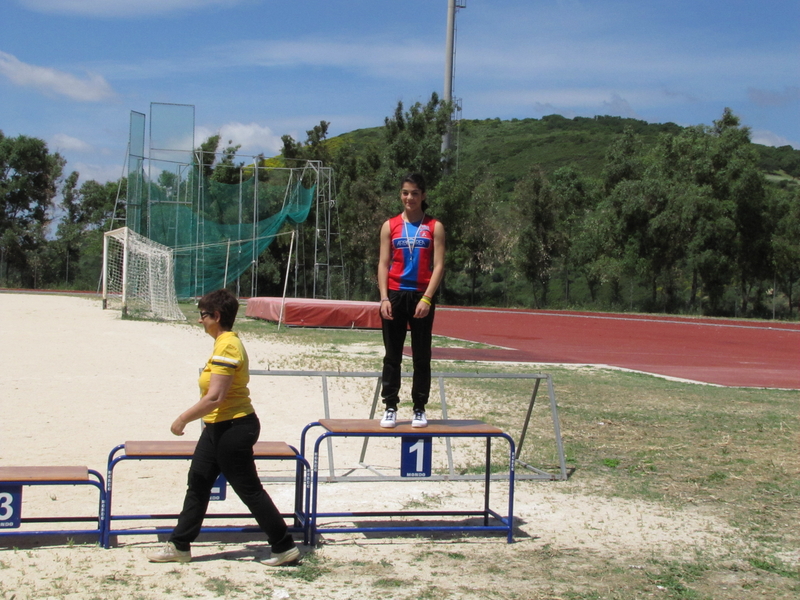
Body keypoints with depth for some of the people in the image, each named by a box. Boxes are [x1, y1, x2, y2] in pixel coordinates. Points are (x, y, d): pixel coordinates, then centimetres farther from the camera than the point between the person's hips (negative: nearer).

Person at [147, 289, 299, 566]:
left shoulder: (227, 347, -21)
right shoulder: (228, 342, 11)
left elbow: (214, 398, -26)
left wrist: (183, 419, -18)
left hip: (233, 428, -11)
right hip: (219, 427, 11)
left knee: (249, 490, -1)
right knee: (198, 483, 13)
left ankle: (285, 547, 10)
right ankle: (179, 546, 22)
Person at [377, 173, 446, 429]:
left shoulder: (434, 227, 4)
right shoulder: (390, 226, 8)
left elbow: (438, 266, -2)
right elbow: (383, 264, 5)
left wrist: (427, 298, -13)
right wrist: (384, 298, -7)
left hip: (422, 297, -1)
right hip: (395, 295, 1)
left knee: (422, 356, 4)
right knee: (392, 355, 3)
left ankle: (420, 409, 11)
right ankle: (390, 407, 9)